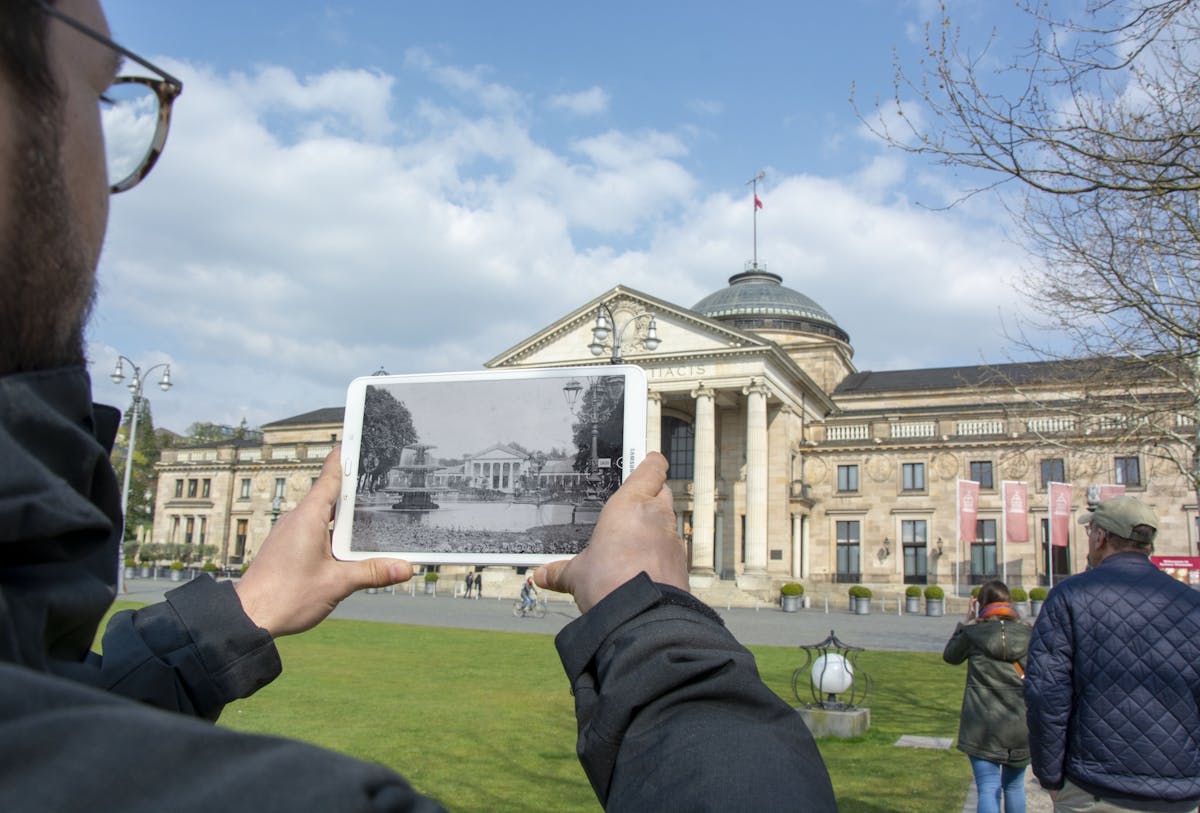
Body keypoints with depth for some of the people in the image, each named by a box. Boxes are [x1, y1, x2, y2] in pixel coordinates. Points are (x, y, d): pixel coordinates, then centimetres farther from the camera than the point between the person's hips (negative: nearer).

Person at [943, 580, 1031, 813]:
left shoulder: (973, 633, -7)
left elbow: (949, 655, 12)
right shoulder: (1027, 634, -3)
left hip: (983, 727, -3)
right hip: (1021, 727, 3)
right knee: (1014, 785, 20)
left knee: (988, 789, -2)